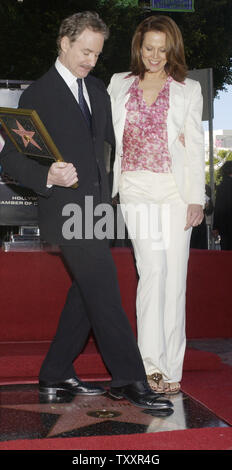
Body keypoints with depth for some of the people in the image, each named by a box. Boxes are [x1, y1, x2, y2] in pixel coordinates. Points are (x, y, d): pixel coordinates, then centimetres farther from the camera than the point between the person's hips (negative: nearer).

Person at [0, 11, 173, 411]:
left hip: (94, 205, 8)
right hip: (66, 206, -8)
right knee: (104, 290, -10)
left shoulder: (97, 90, 18)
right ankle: (128, 379, -1)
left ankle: (56, 375, 22)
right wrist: (47, 176, -25)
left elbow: (116, 136, 26)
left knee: (87, 291, 10)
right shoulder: (37, 94, -3)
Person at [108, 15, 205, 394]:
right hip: (135, 189, 1)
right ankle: (152, 362, -11)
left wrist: (196, 198, -2)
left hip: (175, 190, 0)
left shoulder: (188, 90, 10)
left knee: (174, 275, -1)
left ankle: (170, 368, 8)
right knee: (152, 269, -12)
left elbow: (195, 146, 6)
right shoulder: (119, 85, 15)